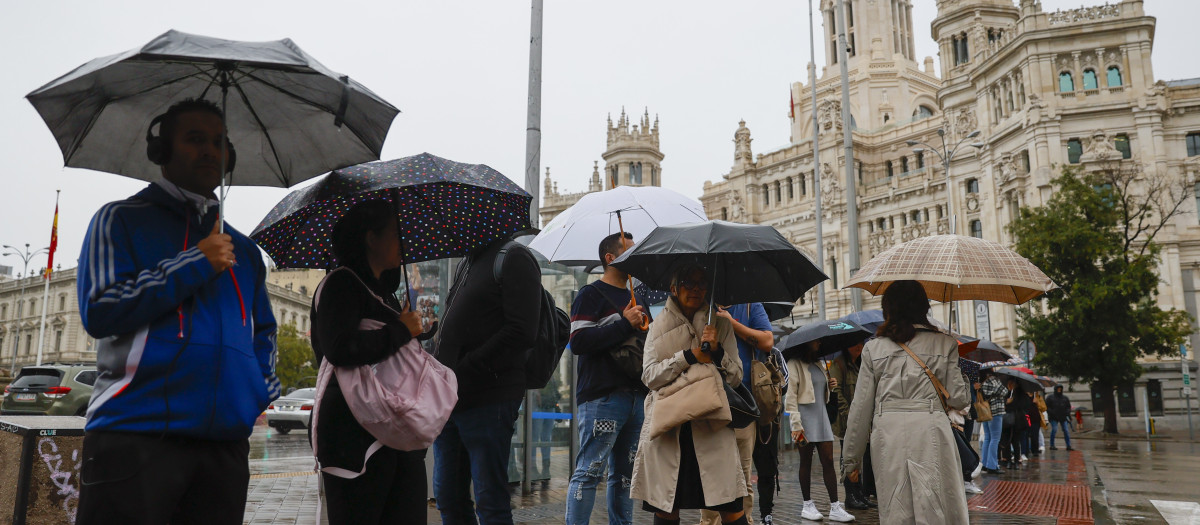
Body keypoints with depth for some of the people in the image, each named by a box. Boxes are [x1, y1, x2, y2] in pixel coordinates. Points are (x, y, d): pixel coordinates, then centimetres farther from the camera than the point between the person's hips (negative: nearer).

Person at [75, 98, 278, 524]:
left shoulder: (242, 250, 21)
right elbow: (99, 311, -7)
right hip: (136, 433, -4)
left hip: (226, 439, 5)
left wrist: (265, 393, 8)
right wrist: (196, 264, -10)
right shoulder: (121, 220, 6)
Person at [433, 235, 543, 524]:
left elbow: (521, 332, -17)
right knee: (448, 500, 14)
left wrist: (461, 374, -17)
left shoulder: (513, 258, -7)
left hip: (487, 401, -8)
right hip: (447, 400, 8)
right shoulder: (465, 263, 20)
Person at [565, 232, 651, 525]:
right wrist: (625, 324, -14)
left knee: (625, 473, 12)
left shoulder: (638, 299, 22)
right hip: (602, 396, -7)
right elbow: (578, 342, -14)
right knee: (590, 471, -8)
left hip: (637, 395, 8)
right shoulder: (592, 295, -2)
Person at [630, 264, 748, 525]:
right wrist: (689, 356, -13)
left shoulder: (720, 324, 11)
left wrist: (717, 351, -11)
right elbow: (649, 376, -3)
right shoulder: (659, 326, 8)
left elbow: (736, 376, 7)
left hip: (712, 427, 0)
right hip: (668, 428, 0)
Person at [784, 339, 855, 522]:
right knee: (806, 462, 2)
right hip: (805, 415, -7)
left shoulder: (819, 366, 18)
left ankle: (835, 507, 3)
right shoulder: (795, 364, -6)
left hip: (821, 415, 7)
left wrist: (830, 385, 8)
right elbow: (790, 396, -12)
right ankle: (807, 505, 11)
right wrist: (796, 424, -18)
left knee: (828, 461, 2)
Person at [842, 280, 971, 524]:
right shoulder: (944, 344, 6)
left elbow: (861, 407, 5)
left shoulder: (873, 348, 7)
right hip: (930, 432, -1)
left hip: (888, 434, 1)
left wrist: (852, 459, 12)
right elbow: (957, 399, 2)